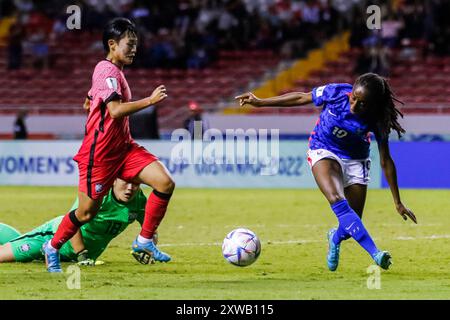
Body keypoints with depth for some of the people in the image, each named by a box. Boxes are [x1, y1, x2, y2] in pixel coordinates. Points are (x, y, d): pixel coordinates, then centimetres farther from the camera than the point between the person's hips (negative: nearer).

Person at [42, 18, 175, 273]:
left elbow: (88, 103, 28)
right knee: (88, 212, 0)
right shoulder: (108, 71, -15)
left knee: (166, 183, -10)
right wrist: (150, 101, -28)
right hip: (99, 153, -9)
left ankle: (145, 241, 1)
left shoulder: (114, 71, 15)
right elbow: (116, 110, -28)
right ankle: (52, 247, 25)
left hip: (123, 147, 9)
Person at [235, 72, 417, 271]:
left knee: (352, 223, -2)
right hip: (323, 151, -1)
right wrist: (260, 102, -1)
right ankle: (375, 254, -39)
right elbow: (301, 98, -7)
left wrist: (398, 203, -10)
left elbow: (385, 161, -13)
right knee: (337, 200, -30)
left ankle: (335, 238, 37)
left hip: (355, 160, 1)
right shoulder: (336, 93, -25)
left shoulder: (376, 120, -23)